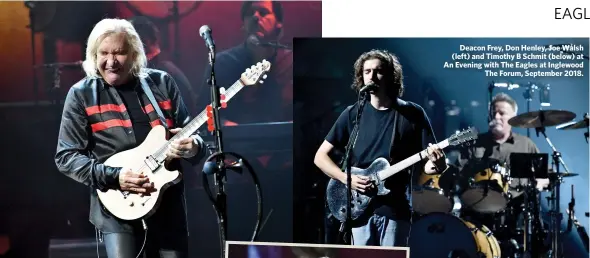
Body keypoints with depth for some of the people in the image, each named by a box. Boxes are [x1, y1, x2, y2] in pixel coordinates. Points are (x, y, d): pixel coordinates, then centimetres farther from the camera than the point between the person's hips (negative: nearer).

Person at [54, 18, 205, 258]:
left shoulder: (162, 83, 4)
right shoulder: (82, 94, -2)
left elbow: (190, 135, 9)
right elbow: (66, 156, -4)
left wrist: (192, 146, -15)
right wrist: (113, 176, -17)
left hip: (168, 201, 3)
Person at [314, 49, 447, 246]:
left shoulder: (412, 113, 1)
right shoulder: (353, 114, 4)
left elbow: (425, 163, 3)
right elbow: (320, 157, 7)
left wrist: (436, 164, -21)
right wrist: (346, 178, -9)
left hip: (395, 208, -2)